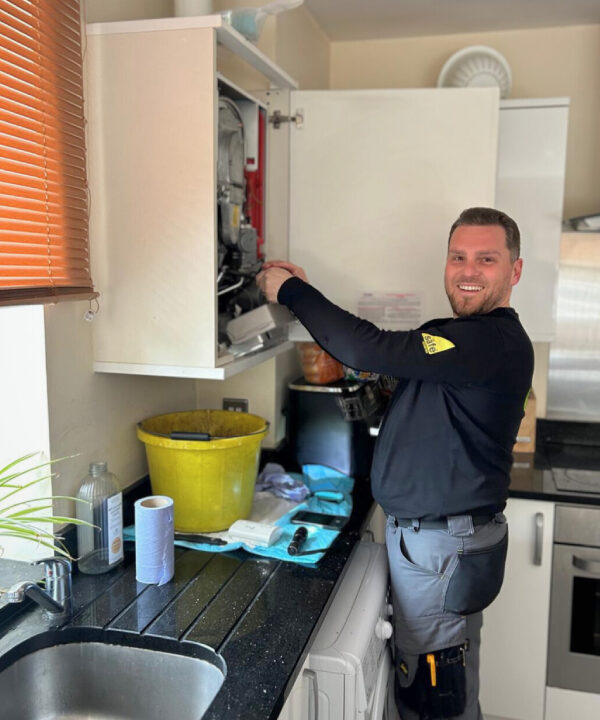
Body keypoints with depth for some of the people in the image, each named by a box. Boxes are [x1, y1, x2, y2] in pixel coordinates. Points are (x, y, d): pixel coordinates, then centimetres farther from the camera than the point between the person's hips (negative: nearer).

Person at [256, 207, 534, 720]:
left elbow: (369, 350, -29)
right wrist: (302, 293, 2)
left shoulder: (497, 342, -22)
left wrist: (291, 292, -18)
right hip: (420, 536, 9)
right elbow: (373, 355, 12)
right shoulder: (456, 334, 10)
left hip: (445, 551, -9)